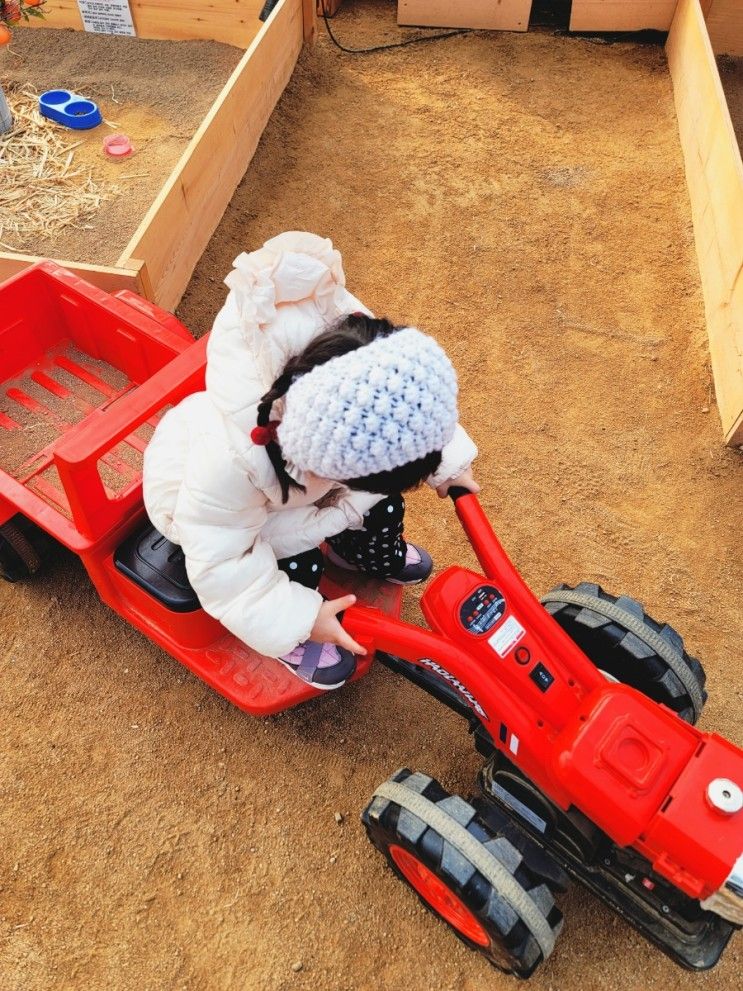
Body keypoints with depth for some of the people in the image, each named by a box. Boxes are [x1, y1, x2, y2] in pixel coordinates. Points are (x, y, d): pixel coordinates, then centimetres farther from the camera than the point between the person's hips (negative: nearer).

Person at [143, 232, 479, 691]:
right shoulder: (232, 461, -49)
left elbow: (421, 410, -11)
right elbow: (220, 562, -34)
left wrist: (448, 461, -8)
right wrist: (298, 618, -32)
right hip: (214, 503, -5)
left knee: (381, 495, -4)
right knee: (296, 563, -24)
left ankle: (370, 552, 32)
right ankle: (292, 639, 11)